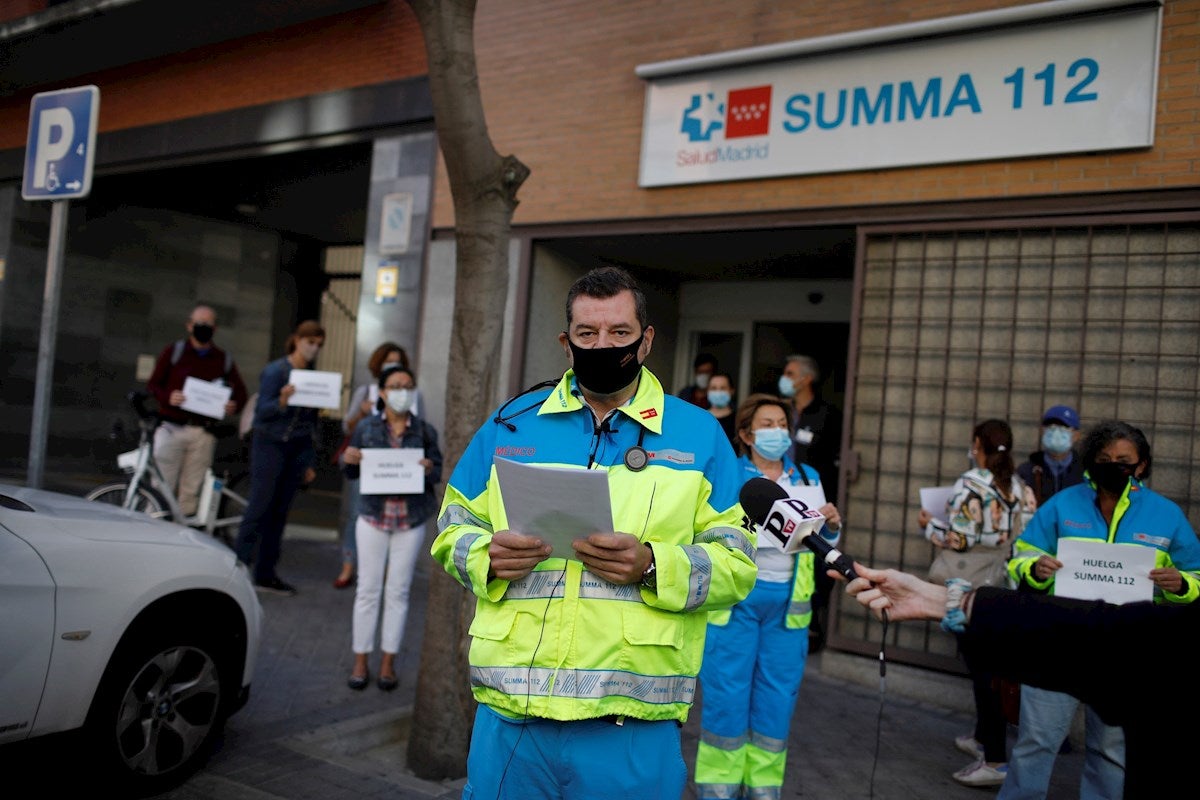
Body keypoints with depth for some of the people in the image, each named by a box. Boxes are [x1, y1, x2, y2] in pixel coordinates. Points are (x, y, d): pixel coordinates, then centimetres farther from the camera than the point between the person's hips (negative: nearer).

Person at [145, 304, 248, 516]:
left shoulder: (224, 360, 12)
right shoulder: (174, 351, 8)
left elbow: (240, 392, 14)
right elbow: (152, 384, 6)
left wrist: (234, 405, -9)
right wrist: (168, 397, -15)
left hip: (203, 433, 1)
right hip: (172, 428, -1)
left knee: (192, 490, 3)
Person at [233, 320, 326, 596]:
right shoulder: (275, 370, -5)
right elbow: (262, 411, -11)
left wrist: (309, 462, 16)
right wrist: (282, 401, -32)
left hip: (298, 449, 5)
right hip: (270, 445, -5)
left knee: (279, 512, 7)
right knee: (259, 508, -8)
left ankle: (265, 574, 12)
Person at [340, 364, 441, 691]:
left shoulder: (425, 431, 0)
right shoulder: (366, 427, 0)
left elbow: (439, 471, 3)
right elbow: (353, 474, 6)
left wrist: (430, 470, -19)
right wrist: (348, 460, -15)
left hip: (411, 521, 0)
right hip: (373, 517, 0)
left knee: (398, 591, 7)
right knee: (368, 589, 5)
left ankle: (388, 661, 18)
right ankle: (360, 660, 16)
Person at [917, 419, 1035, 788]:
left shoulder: (970, 483, -16)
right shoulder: (1019, 487, 4)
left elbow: (958, 538, -20)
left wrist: (930, 525, -1)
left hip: (971, 586, -7)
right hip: (1003, 586, 7)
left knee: (982, 667, -3)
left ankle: (995, 760, -1)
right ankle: (983, 737, 35)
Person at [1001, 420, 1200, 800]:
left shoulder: (1167, 514, 3)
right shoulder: (1063, 503, 2)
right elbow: (1021, 556, 2)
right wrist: (1035, 568, -20)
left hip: (1127, 653, 1)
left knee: (1112, 748, 15)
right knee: (1037, 739, 0)